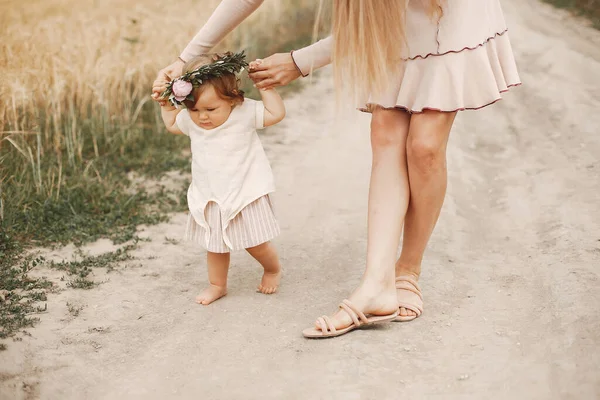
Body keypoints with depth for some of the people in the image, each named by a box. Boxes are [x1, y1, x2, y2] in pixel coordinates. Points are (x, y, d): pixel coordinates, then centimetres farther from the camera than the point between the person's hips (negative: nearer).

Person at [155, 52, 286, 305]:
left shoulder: (245, 113, -18)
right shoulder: (189, 119, -5)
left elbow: (277, 113, -21)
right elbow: (171, 125, 17)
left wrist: (264, 85, -21)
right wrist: (165, 102, 5)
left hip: (245, 195, -4)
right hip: (210, 199, 4)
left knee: (256, 244, 7)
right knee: (215, 246, 17)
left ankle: (273, 269, 38)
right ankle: (217, 285, 37)